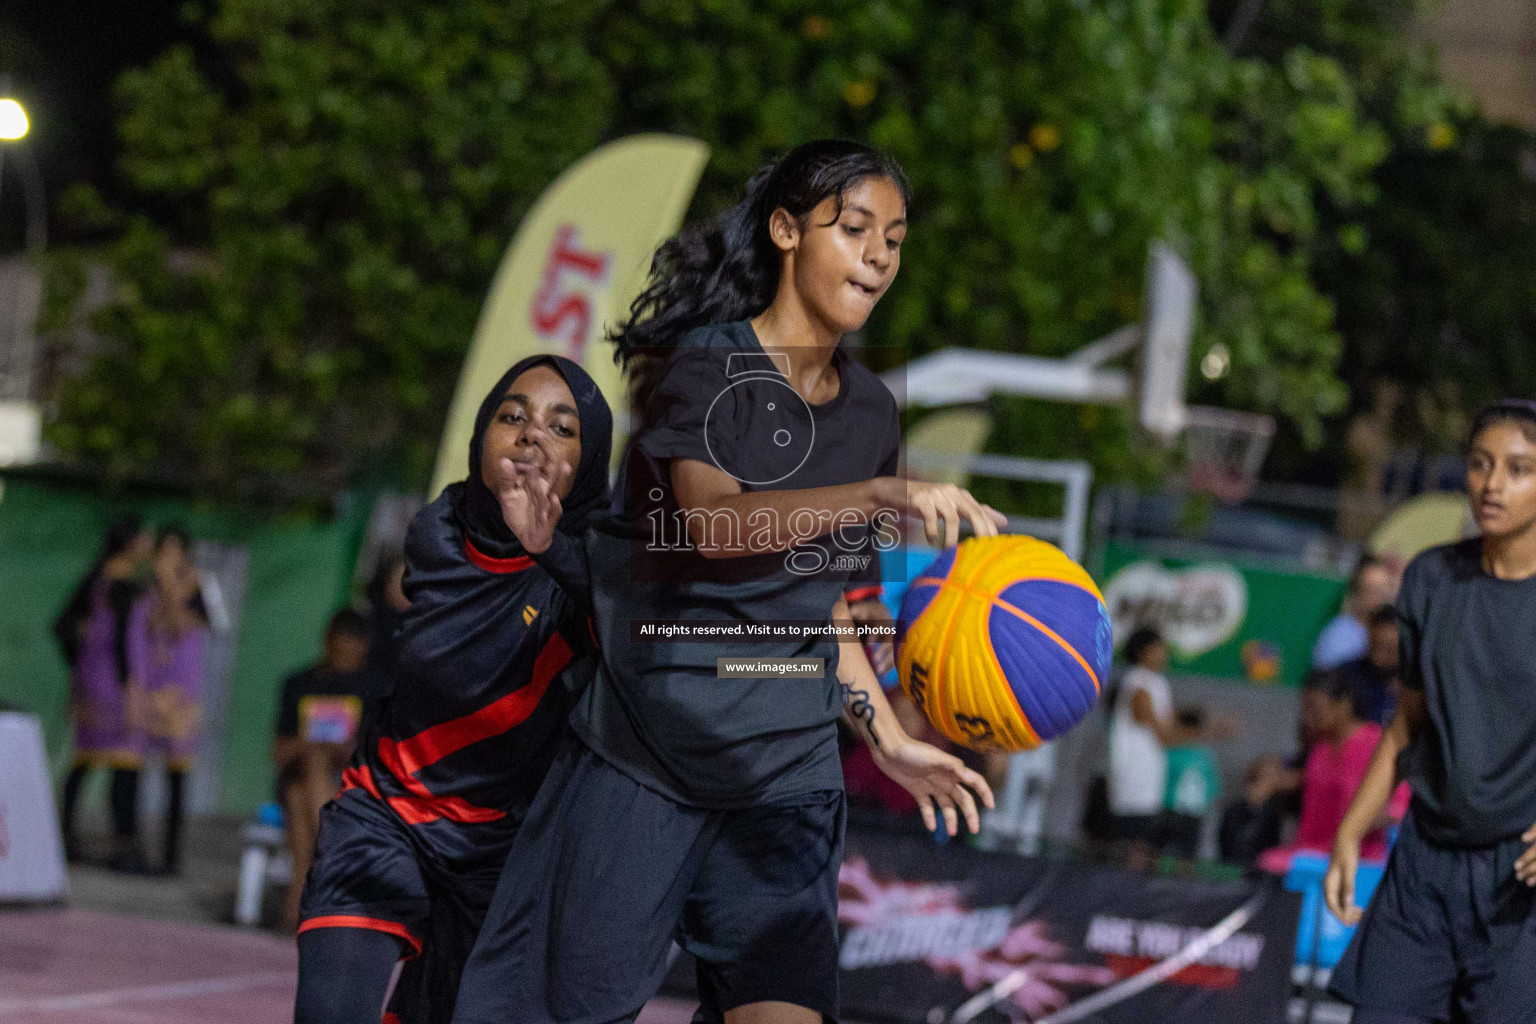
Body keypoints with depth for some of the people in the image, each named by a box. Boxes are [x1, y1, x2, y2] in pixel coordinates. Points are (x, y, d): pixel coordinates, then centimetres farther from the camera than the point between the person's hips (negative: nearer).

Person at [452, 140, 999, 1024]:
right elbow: (713, 520, -30)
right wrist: (883, 495, -41)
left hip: (785, 781, 5)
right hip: (640, 759, -5)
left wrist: (888, 738, 12)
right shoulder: (706, 364, -9)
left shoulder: (871, 410, 10)